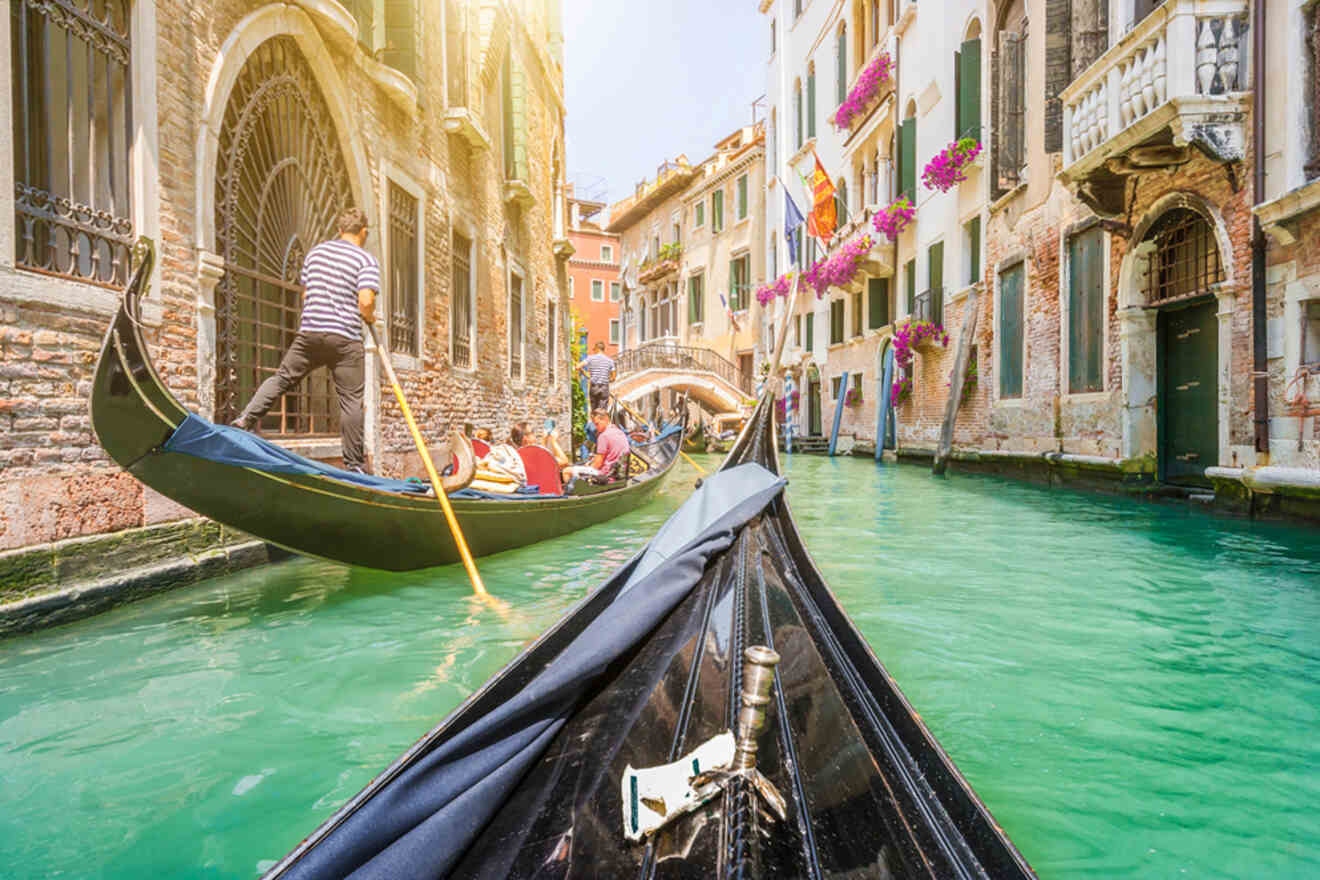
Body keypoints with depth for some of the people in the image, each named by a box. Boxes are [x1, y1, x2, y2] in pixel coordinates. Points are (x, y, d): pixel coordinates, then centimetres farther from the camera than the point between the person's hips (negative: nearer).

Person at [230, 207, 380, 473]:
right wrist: (370, 317, 6)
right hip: (345, 339, -4)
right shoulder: (366, 260, -3)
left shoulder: (316, 251, 15)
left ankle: (246, 419, 9)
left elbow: (305, 293, 20)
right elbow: (365, 301, -15)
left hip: (309, 332, 5)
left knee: (281, 378, 21)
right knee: (351, 400, 1)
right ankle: (354, 464, 5)